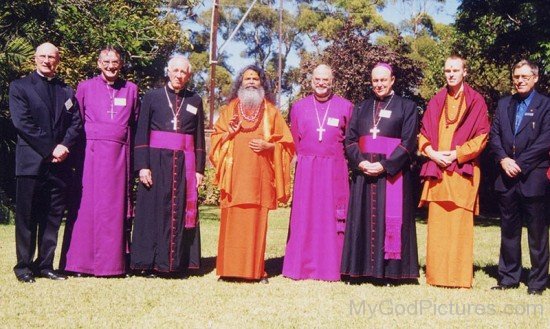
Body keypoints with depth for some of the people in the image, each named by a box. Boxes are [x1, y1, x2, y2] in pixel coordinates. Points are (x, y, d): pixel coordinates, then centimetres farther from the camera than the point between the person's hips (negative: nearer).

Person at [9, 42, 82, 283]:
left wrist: (64, 146, -10)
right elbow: (22, 122, -6)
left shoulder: (67, 91, 17)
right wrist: (49, 150, -12)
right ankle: (23, 266, 9)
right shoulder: (20, 87, 5)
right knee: (27, 217, 1)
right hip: (32, 161, -4)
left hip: (59, 162, 4)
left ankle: (45, 265, 14)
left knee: (53, 217, 6)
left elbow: (76, 123, 9)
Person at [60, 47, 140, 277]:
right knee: (86, 205, -1)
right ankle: (80, 262, 5)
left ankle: (111, 262, 7)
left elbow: (136, 124, 13)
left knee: (114, 207, 1)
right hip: (90, 153, -1)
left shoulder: (130, 89, 12)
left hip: (119, 155, 1)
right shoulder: (85, 87, 8)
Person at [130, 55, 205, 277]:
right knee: (154, 211, 0)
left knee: (181, 213, 3)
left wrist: (199, 169, 4)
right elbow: (141, 134, 0)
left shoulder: (195, 101, 10)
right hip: (157, 161, -2)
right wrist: (142, 166, -9)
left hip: (184, 164, 2)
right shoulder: (152, 97, 4)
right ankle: (150, 263, 6)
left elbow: (199, 138, 10)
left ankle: (177, 263, 9)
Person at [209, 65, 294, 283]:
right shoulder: (230, 109, 16)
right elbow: (216, 138, 16)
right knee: (233, 222, -4)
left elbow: (285, 142, 11)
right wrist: (229, 133, -5)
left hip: (259, 174, -1)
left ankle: (256, 269, 1)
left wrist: (268, 145, -8)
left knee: (256, 222, -3)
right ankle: (230, 268, 0)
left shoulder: (271, 111, 13)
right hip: (235, 174, 1)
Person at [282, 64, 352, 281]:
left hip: (334, 169, -1)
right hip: (306, 170, 1)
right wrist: (304, 160, 10)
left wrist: (336, 157, 3)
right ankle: (302, 267, 9)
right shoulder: (299, 107, 10)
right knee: (304, 217, 2)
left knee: (332, 217, 1)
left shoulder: (345, 106, 4)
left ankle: (331, 267, 8)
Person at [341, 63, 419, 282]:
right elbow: (350, 139, 9)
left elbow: (408, 142, -5)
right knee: (363, 220, 3)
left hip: (392, 173, -3)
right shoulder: (361, 108, 16)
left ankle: (389, 271, 2)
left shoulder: (406, 107, 4)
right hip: (363, 173, 4)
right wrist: (360, 162, -9)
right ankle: (361, 269, 7)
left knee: (390, 220, -3)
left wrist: (385, 165, -15)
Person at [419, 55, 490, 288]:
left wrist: (457, 154, -11)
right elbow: (424, 133, 14)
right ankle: (436, 275, 7)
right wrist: (432, 153, -5)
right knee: (437, 224, 2)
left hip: (462, 170, -3)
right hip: (436, 169, 3)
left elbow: (481, 135, -1)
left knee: (459, 224, -5)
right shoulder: (436, 102, 15)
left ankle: (459, 276, 0)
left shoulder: (475, 101, 5)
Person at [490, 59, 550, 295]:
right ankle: (508, 278, 21)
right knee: (508, 230, 11)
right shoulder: (504, 104, 14)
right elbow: (494, 135, 8)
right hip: (507, 178, 5)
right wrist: (503, 159, -8)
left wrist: (520, 163, -13)